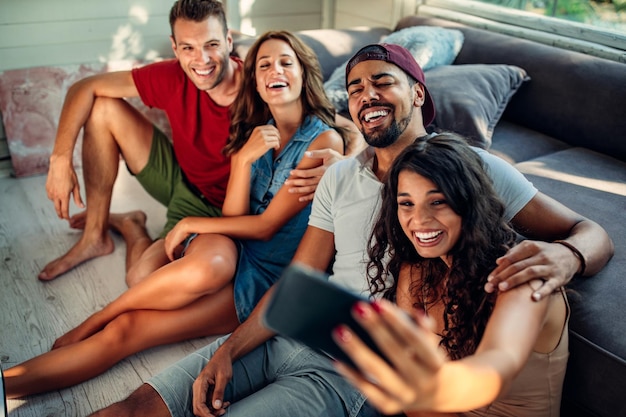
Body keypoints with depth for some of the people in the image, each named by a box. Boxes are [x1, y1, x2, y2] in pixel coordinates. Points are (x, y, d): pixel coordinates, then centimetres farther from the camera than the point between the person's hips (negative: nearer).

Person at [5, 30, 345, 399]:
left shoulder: (325, 140, -8)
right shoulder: (252, 133, 10)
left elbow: (266, 225, -11)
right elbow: (233, 217, 0)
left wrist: (189, 225, -3)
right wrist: (244, 159, -16)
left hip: (268, 277, -3)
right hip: (228, 248, 3)